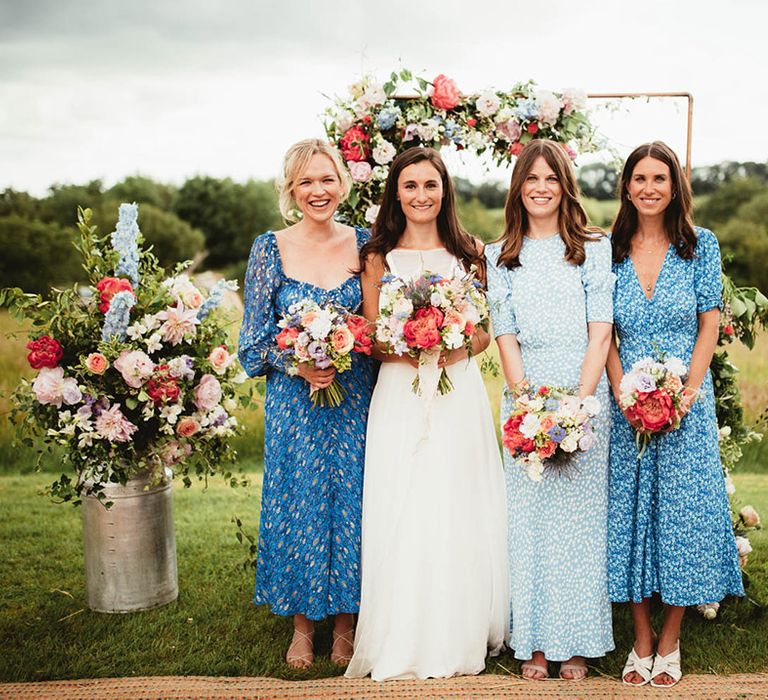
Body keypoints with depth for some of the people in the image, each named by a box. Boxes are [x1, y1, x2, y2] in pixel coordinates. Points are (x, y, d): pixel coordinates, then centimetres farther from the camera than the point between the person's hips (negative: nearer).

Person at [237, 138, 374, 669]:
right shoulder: (270, 250, -1)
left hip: (355, 400, 1)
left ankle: (345, 626, 23)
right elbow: (257, 337, 1)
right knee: (298, 504, 5)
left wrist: (348, 354, -10)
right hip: (294, 401, -1)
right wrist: (297, 364, -16)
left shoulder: (364, 244, 3)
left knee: (351, 502, 6)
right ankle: (303, 628, 23)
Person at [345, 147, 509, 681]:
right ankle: (403, 645, 12)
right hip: (400, 396, -1)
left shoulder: (470, 253, 8)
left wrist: (454, 351, -12)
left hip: (460, 395, 1)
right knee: (402, 518, -1)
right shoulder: (379, 257, 5)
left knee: (459, 513, 3)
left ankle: (460, 639, 18)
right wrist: (409, 353, -16)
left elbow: (486, 330, 8)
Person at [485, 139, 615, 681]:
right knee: (528, 518, 2)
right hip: (525, 396, 1)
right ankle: (535, 642, 12)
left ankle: (578, 642, 13)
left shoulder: (594, 249, 6)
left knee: (580, 513, 2)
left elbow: (600, 331, -2)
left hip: (585, 394, -1)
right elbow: (505, 336, 3)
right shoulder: (500, 256, 10)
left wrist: (578, 401, -13)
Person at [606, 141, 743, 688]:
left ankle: (669, 644, 17)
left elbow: (709, 326, -1)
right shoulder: (612, 250, 4)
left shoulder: (701, 245, 1)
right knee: (630, 513, 5)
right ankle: (642, 644, 18)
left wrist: (687, 393, -12)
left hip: (686, 401, -1)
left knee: (683, 512, 2)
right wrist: (623, 393, -10)